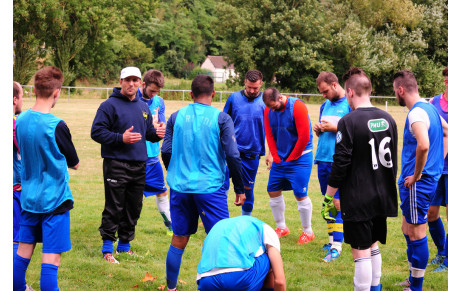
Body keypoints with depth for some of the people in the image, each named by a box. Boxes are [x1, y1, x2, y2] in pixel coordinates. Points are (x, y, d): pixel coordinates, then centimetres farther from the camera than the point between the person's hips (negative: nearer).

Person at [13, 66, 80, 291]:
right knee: (51, 257, -5)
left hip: (28, 197, 7)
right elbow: (74, 164, -5)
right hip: (54, 199, -7)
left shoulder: (21, 120, 1)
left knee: (23, 251, 14)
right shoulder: (56, 126, -18)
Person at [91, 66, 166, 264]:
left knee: (133, 208, 11)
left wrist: (157, 133, 1)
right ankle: (107, 248, 1)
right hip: (116, 165, -6)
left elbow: (149, 133, 24)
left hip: (139, 165, 6)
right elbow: (97, 132, -10)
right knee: (114, 208, -6)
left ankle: (125, 244, 24)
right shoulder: (110, 105, -6)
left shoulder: (143, 107, 16)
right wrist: (121, 138, -20)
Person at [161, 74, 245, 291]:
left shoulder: (177, 117, 5)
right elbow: (232, 155, -7)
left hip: (180, 186, 4)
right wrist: (240, 189, 1)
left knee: (179, 240, 14)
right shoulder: (221, 119, -4)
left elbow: (166, 152, 6)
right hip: (211, 187, -4)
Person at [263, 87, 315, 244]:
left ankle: (308, 232, 5)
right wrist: (276, 157, -1)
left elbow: (304, 137, -18)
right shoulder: (268, 110, 0)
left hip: (299, 157, -6)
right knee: (273, 190, 6)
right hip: (280, 158, 6)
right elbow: (269, 135, 7)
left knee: (300, 194, -8)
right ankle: (281, 227, 21)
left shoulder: (297, 107, -18)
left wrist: (291, 158, -10)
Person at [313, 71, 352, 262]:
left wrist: (335, 128, -14)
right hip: (323, 160, 7)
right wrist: (318, 130, 4)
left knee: (338, 204, -10)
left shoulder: (350, 104, -6)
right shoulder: (325, 105, 17)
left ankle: (336, 247, -12)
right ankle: (332, 239, 20)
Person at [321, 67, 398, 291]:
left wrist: (328, 198, -7)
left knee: (361, 251, -2)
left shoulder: (349, 122, -15)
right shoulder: (388, 119, 5)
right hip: (382, 197, 7)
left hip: (357, 199, -7)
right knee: (373, 246, 19)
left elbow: (340, 165, -15)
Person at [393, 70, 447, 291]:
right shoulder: (430, 108, 11)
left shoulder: (417, 113, -20)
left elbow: (423, 145, -36)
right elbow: (447, 132, 26)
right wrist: (438, 163, 21)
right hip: (431, 177, 10)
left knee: (417, 235, -2)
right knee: (408, 231, 20)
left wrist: (416, 175, -23)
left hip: (417, 183, -10)